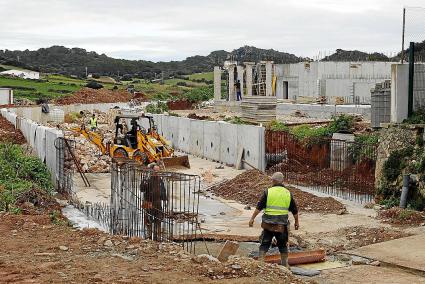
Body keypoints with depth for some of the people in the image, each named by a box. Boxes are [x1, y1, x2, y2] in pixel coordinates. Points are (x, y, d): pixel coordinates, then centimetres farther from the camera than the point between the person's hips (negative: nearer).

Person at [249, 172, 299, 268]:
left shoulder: (268, 192, -4)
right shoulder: (288, 193, 5)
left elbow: (259, 207, -5)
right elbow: (294, 210, 13)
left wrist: (252, 218, 1)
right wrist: (297, 221, 25)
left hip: (269, 224, -2)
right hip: (282, 225, 2)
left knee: (264, 244, 7)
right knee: (283, 245, 15)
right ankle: (284, 264, 20)